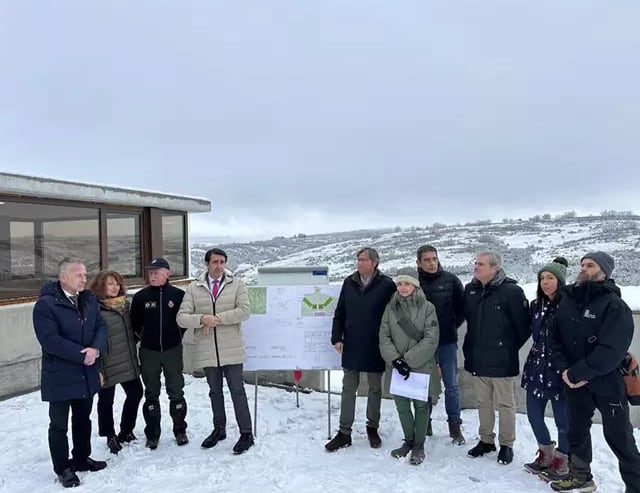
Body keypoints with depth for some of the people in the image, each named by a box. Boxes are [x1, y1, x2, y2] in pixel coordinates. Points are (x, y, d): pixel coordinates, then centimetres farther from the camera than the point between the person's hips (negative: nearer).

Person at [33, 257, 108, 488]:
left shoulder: (89, 299, 3)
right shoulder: (45, 304, -16)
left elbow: (101, 327, 2)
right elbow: (50, 340, -23)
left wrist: (95, 349, -18)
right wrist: (82, 355, -22)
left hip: (87, 374, 6)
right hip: (59, 377, -6)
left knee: (83, 419, 19)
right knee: (59, 424, 8)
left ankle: (81, 458, 37)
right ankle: (63, 468, 25)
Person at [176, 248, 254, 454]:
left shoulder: (237, 284, -2)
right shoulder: (193, 288, 2)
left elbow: (243, 311, -13)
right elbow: (181, 318, -4)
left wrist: (217, 318, -17)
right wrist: (202, 318, -22)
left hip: (231, 350, -3)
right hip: (207, 350, 3)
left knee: (237, 391, 3)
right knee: (215, 391, 18)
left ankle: (246, 433, 14)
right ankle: (219, 429, 35)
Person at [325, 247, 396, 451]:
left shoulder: (387, 285, -8)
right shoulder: (349, 282, 3)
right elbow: (339, 312, 7)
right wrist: (337, 337, 0)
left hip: (375, 348, -3)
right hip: (351, 346, 3)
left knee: (375, 389, 13)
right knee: (348, 389, 8)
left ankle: (372, 428, 31)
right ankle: (344, 432, 18)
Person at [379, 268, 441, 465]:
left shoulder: (427, 308, -7)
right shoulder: (391, 308, 1)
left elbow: (431, 339, -13)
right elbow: (384, 337, -1)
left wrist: (408, 360, -17)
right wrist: (395, 359, -15)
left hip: (422, 366, -3)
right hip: (397, 367, 3)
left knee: (421, 405, 7)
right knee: (402, 405, 11)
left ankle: (419, 445, 25)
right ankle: (408, 441, 32)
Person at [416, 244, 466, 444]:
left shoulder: (451, 280, -4)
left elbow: (462, 307, 5)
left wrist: (452, 326, 3)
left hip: (447, 341, 0)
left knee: (451, 385, 6)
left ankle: (454, 425, 21)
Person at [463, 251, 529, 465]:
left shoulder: (511, 291, -15)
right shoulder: (470, 289, 3)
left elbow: (523, 326, -9)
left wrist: (510, 348, 0)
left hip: (502, 361, -5)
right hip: (477, 359, 5)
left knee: (505, 404, 9)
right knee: (483, 403, 17)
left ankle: (506, 445, 25)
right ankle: (486, 440, 32)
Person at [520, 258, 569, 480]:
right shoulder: (536, 305, 7)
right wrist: (535, 359, 15)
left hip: (559, 370, -6)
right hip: (536, 368, 7)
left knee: (562, 418, 7)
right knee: (534, 414, 14)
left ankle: (561, 460, 27)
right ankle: (546, 454, 35)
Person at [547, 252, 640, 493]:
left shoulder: (614, 305, -14)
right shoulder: (567, 300, 4)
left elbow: (611, 351, -22)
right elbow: (554, 337, 4)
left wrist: (576, 373, -21)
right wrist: (565, 369, -10)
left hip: (608, 383, -6)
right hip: (575, 383, 6)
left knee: (620, 439, 2)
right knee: (577, 431, 17)